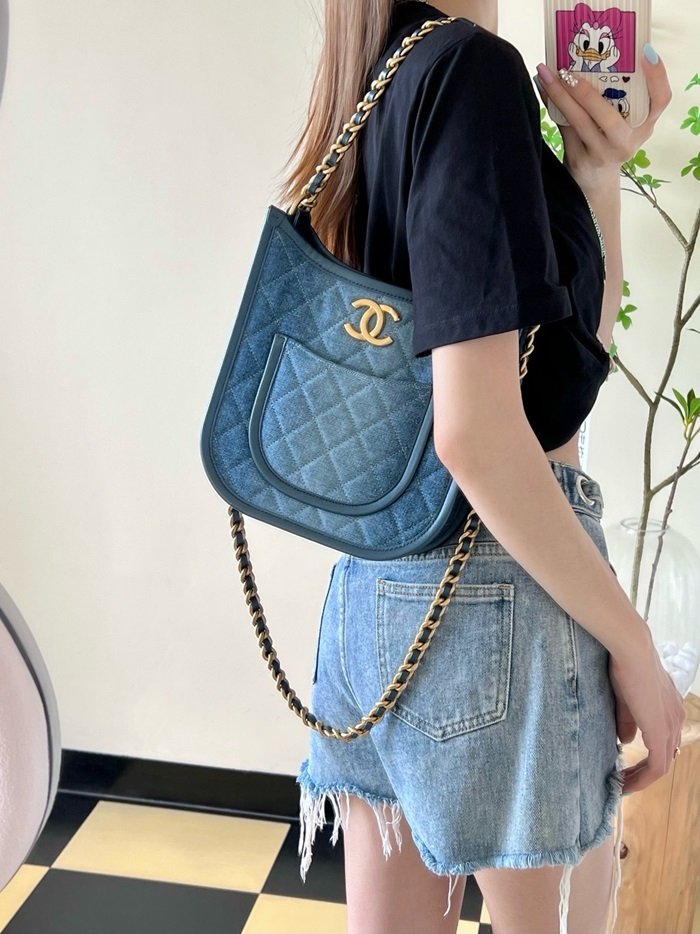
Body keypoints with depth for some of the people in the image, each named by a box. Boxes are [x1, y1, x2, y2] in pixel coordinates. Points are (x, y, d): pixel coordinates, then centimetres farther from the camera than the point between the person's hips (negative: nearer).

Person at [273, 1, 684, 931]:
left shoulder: (378, 96, 13)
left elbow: (584, 340, 16)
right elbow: (475, 431, -23)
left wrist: (596, 177, 4)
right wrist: (634, 646, -14)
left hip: (375, 578, 8)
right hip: (499, 584, -8)